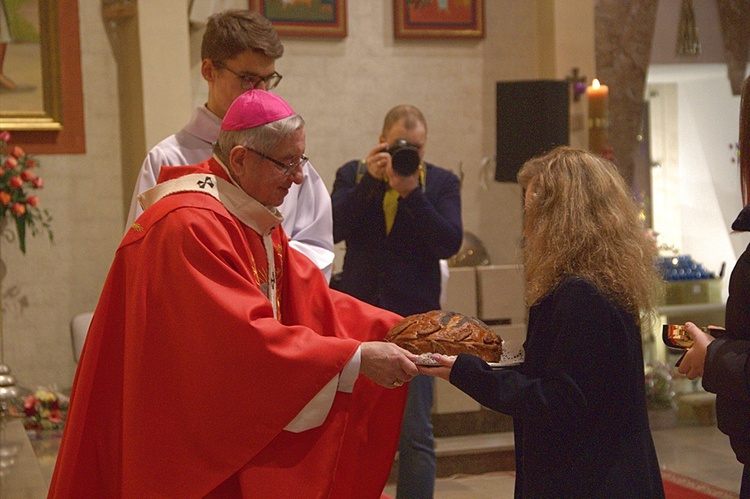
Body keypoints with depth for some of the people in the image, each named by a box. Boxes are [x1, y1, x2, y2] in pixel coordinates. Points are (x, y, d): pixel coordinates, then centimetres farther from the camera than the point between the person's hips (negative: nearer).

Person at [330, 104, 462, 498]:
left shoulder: (442, 183, 3)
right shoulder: (353, 175, 6)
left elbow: (449, 243, -11)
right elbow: (335, 229, -9)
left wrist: (412, 191, -18)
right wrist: (370, 180, -16)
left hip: (414, 319, -1)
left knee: (415, 434, -2)